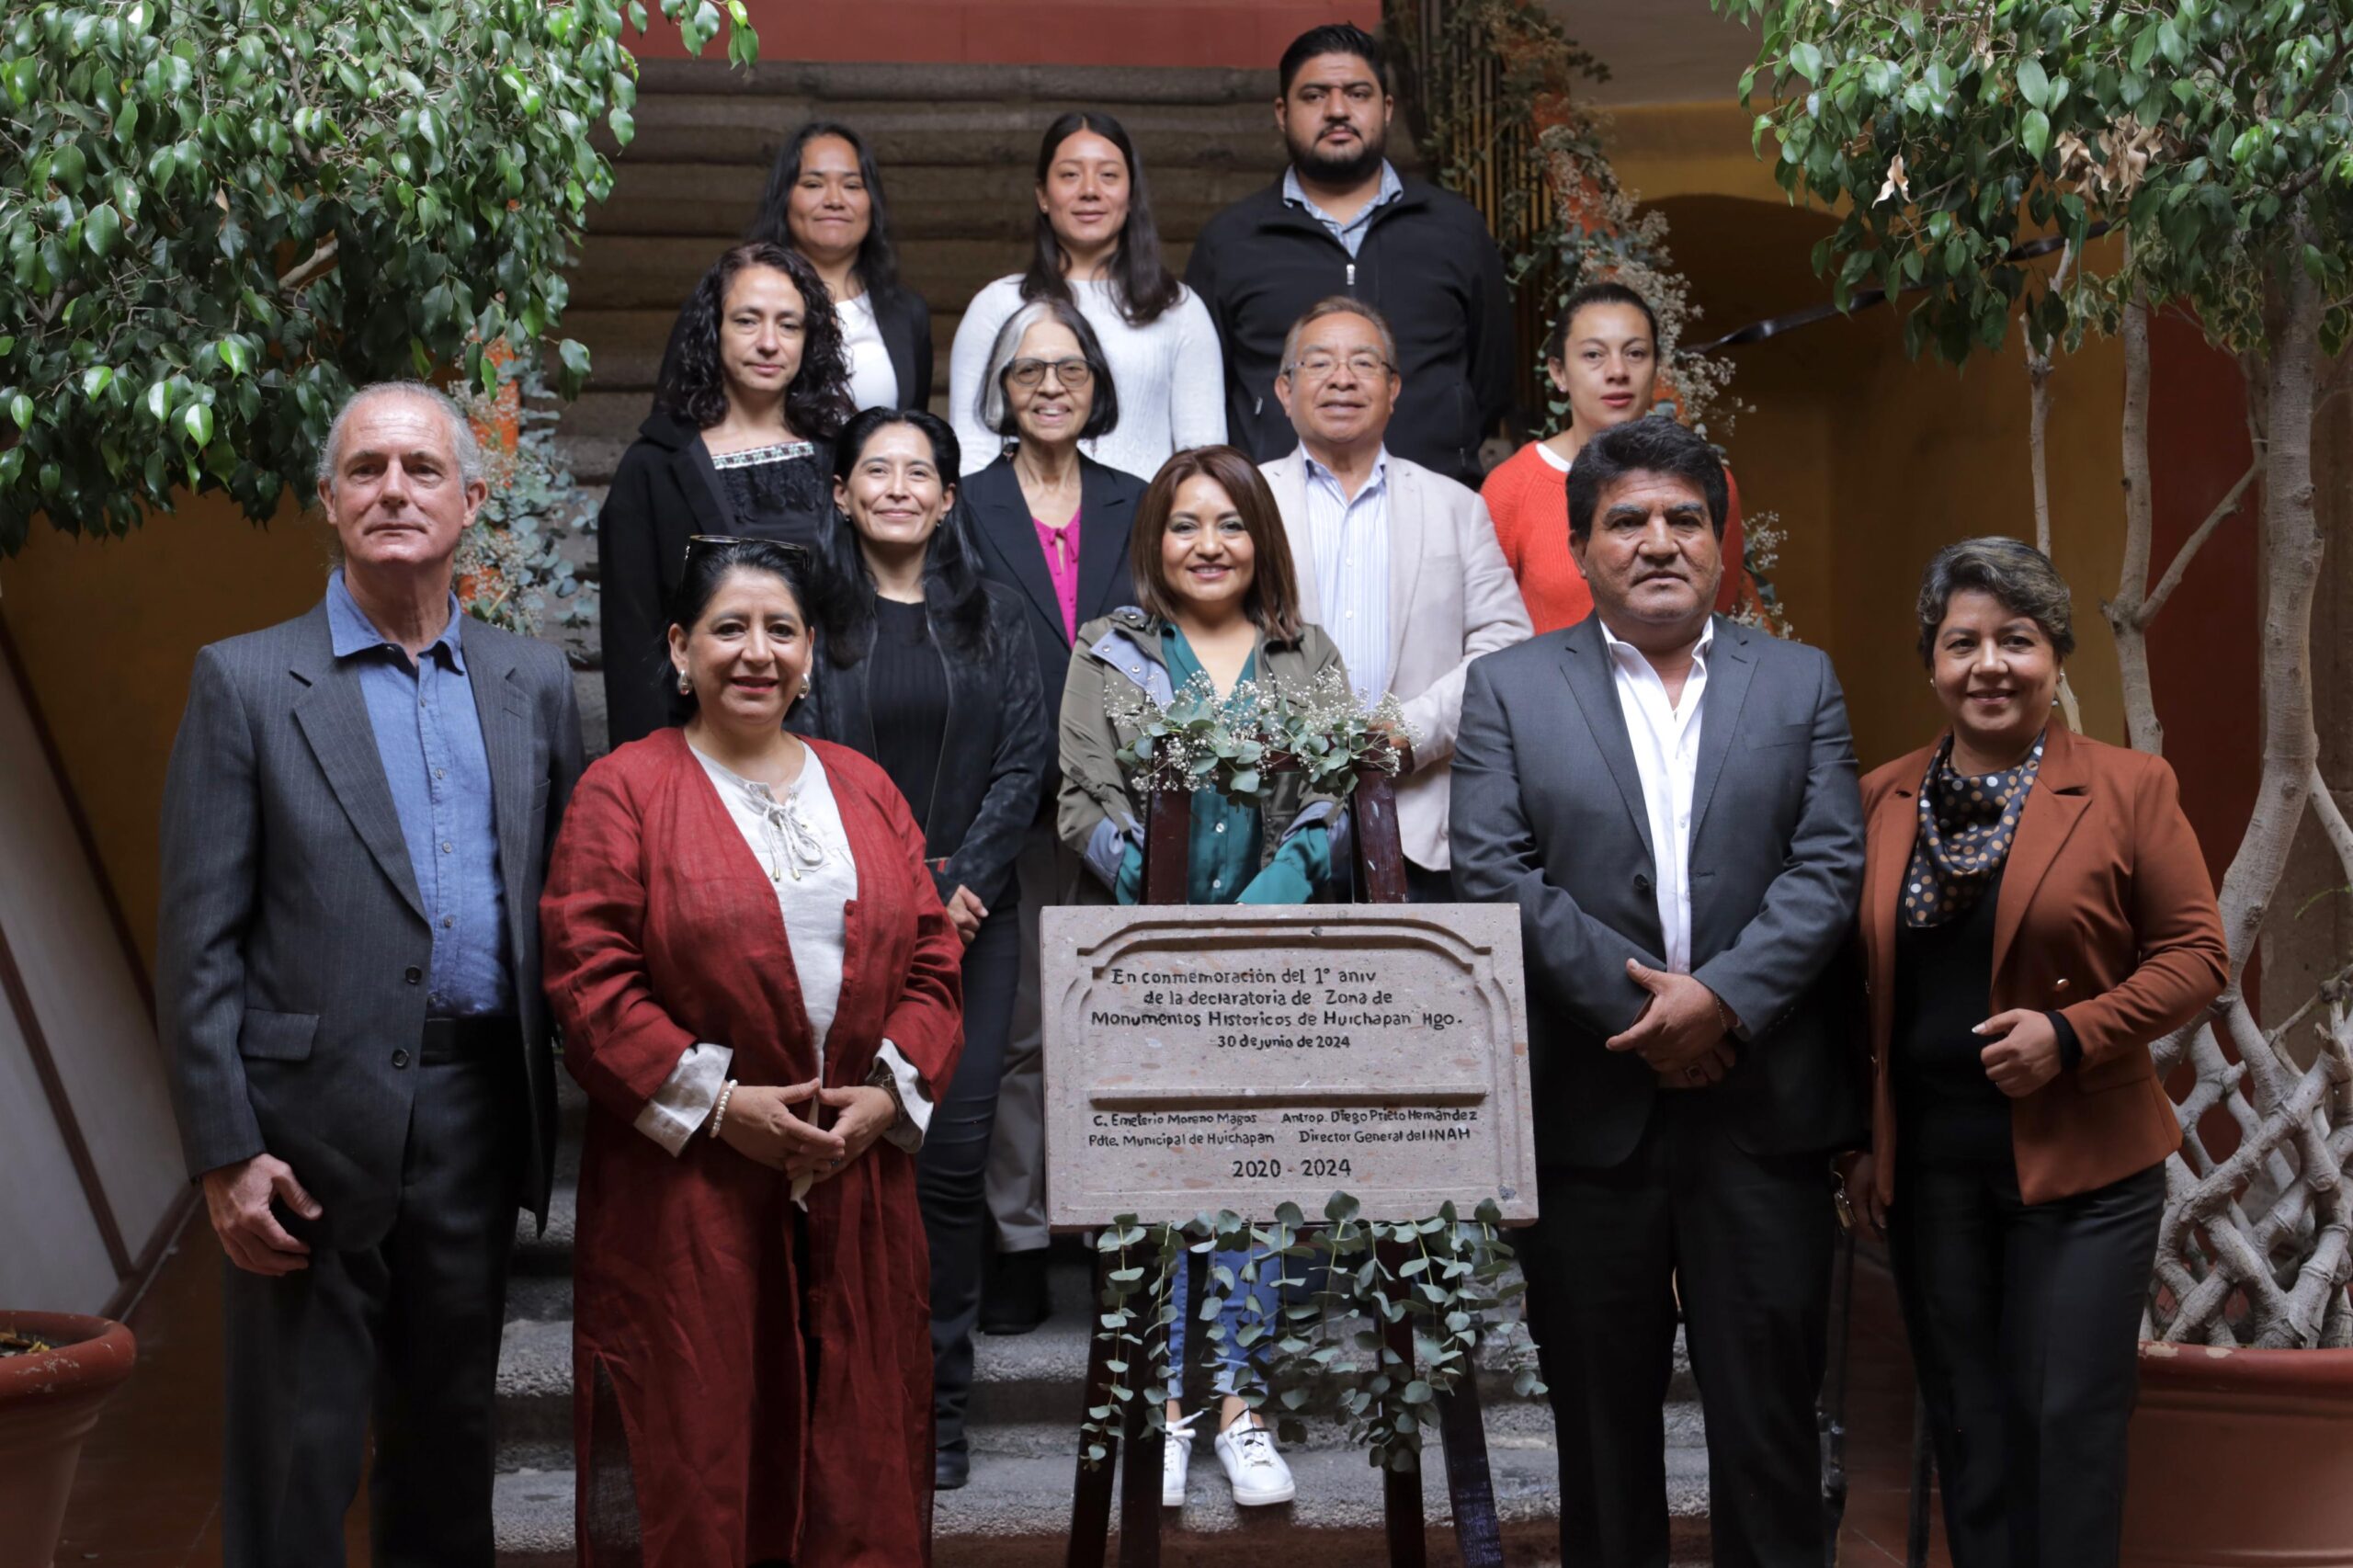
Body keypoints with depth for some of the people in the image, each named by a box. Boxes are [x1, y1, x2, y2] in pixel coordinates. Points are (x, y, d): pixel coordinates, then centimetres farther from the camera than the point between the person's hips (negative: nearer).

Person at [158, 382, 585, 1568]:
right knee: (296, 1454, 2)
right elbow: (198, 943, -4)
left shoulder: (533, 683, 10)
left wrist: (580, 1107, 4)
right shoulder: (246, 682, -1)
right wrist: (225, 1154, -11)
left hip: (478, 1115, 4)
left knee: (449, 1435, 15)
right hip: (316, 1127, -4)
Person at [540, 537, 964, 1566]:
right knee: (694, 1444, 2)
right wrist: (720, 1102, -15)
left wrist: (888, 1091, -7)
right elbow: (588, 979, -9)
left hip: (856, 1185, 4)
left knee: (854, 1447, 8)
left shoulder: (865, 790, 13)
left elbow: (931, 960, 9)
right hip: (684, 1190, -4)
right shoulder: (624, 790, -1)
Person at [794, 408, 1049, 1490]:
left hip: (970, 914, 1)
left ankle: (939, 1405, 7)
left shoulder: (992, 612, 11)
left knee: (954, 1156, -1)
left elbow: (1024, 758, 4)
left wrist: (963, 887, -7)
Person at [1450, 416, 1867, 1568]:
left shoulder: (1801, 683, 10)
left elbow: (1830, 866, 0)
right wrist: (1634, 1009, -12)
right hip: (1587, 1111, 0)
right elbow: (1493, 874, -5)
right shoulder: (1510, 688, 6)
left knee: (1768, 1408, 4)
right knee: (1600, 1418, 9)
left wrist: (1721, 996, -15)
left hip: (1762, 1104, 1)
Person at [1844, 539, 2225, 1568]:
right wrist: (1858, 1139, 8)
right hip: (1926, 1164, 3)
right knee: (1967, 1425, 10)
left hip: (2082, 1166, -3)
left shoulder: (2128, 789, -3)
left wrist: (2072, 1034, -17)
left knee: (2067, 1427, -1)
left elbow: (2196, 955, -4)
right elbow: (1858, 982, 11)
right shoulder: (1882, 799, 7)